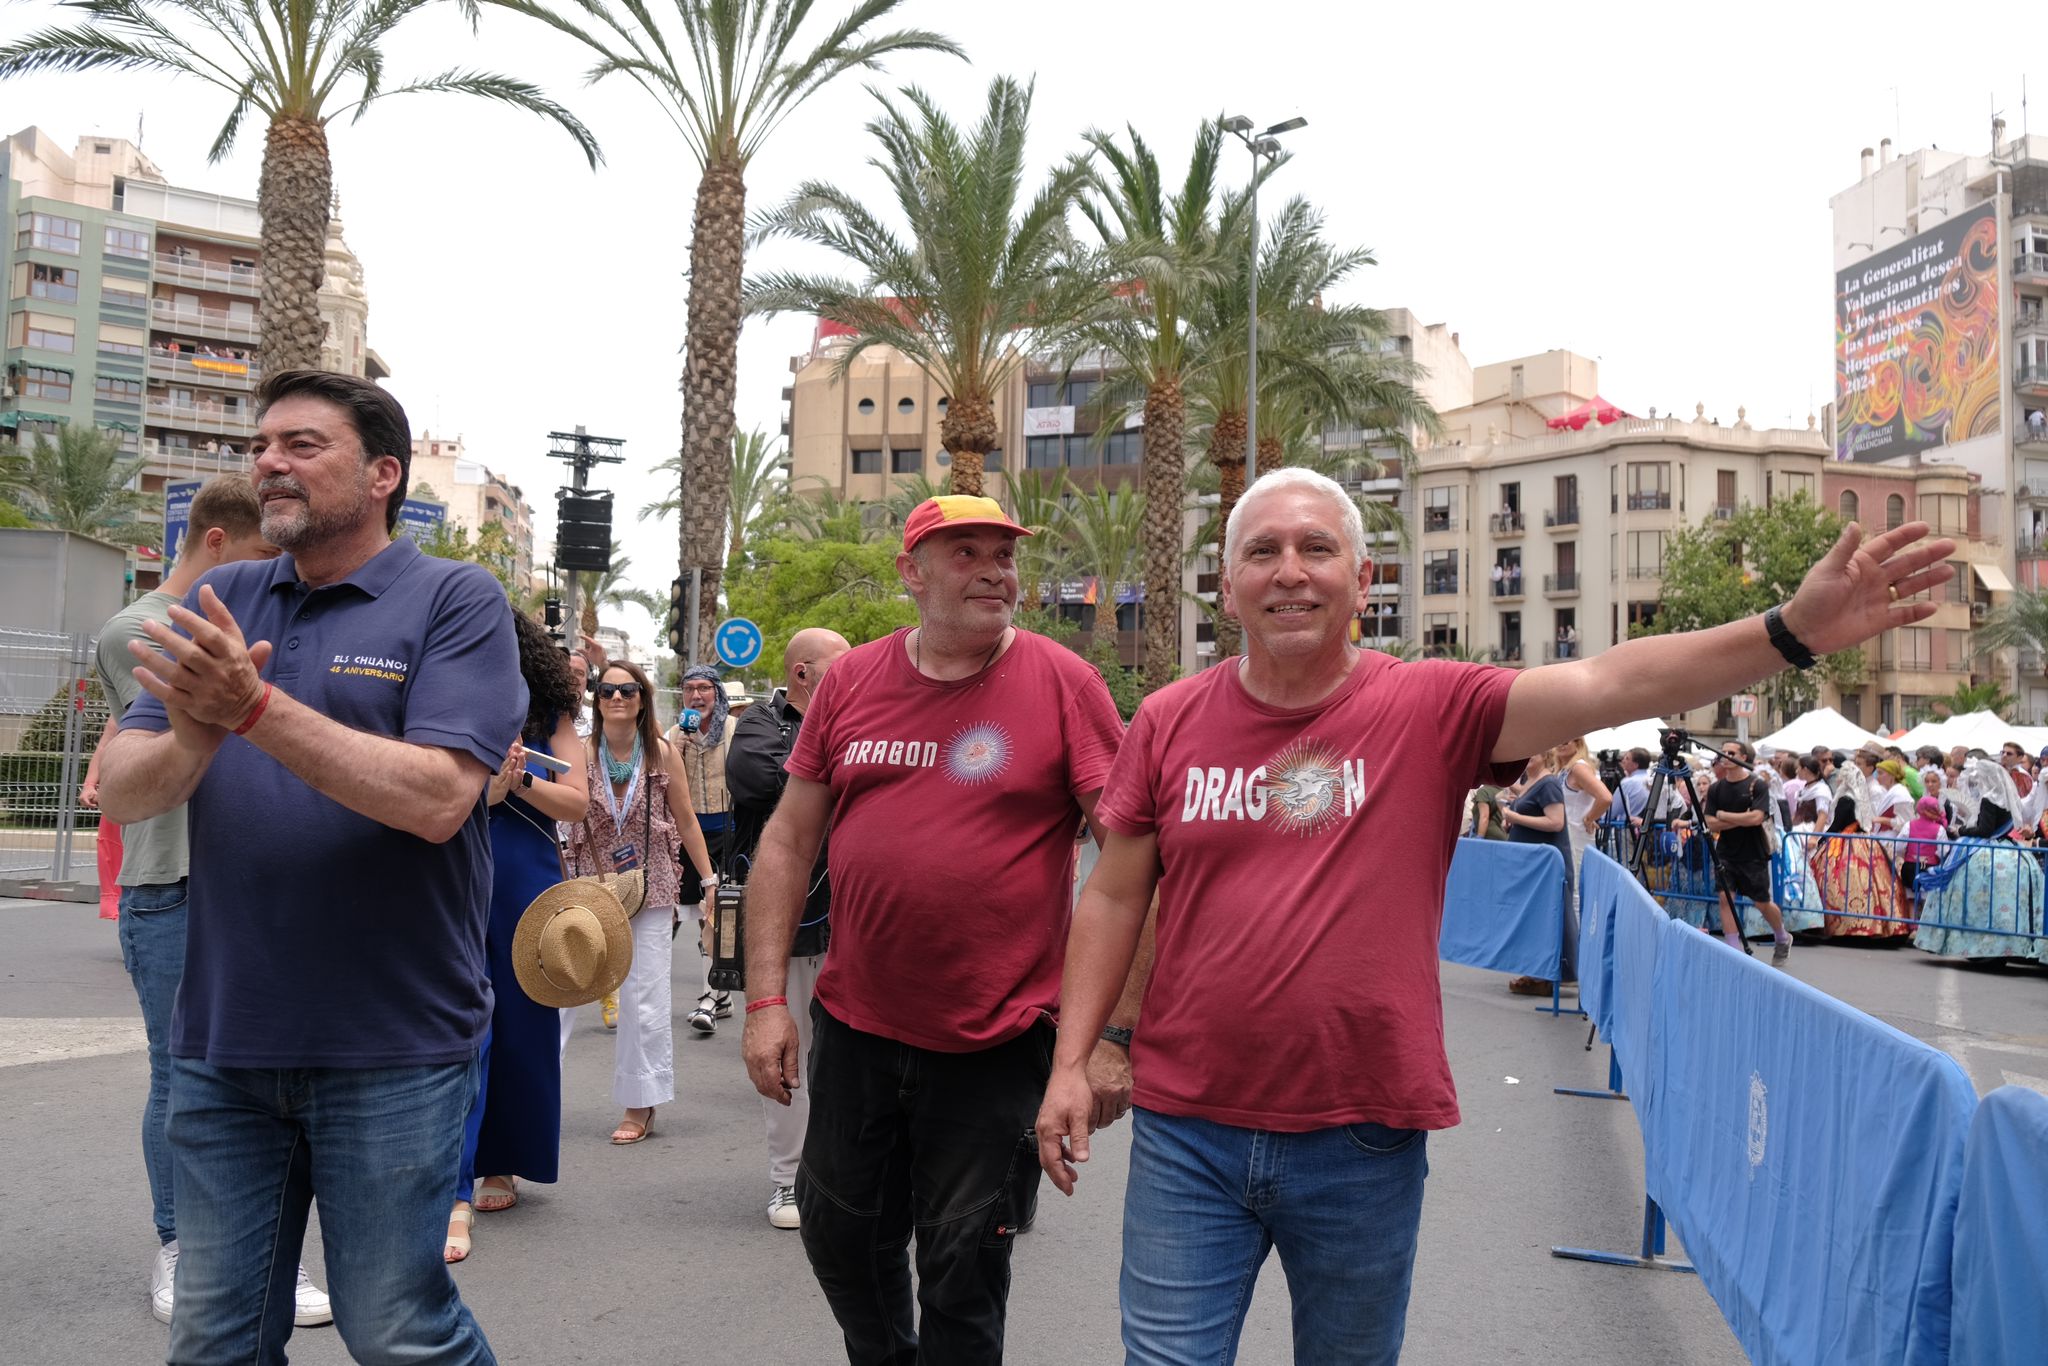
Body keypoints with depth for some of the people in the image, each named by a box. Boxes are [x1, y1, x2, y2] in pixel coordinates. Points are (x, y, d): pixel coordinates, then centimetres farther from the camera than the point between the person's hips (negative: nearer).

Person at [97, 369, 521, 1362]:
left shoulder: (455, 601, -7)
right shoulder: (219, 605, 9)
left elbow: (436, 799, -19)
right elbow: (121, 792, 1)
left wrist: (258, 709, -26)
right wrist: (193, 737, -21)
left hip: (390, 1048, -5)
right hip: (221, 1039, 5)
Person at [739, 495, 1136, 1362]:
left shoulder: (1063, 684, -8)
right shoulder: (850, 681, 3)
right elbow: (788, 843, 7)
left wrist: (1115, 1032, -13)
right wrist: (766, 998, 2)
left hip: (998, 1045, -4)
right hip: (853, 1028, 4)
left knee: (964, 1274, 9)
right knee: (842, 1239, 19)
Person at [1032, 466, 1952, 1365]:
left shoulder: (1432, 709, -4)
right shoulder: (1169, 723, 0)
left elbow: (1603, 686, -17)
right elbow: (1114, 901, 5)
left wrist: (1790, 632, -28)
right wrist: (1071, 1062, 1)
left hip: (1365, 1140, 0)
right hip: (1188, 1133, 1)